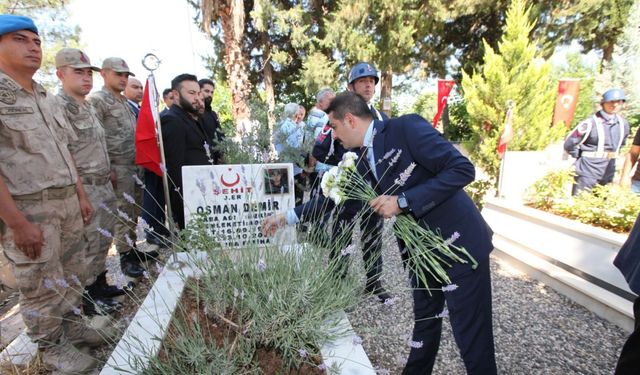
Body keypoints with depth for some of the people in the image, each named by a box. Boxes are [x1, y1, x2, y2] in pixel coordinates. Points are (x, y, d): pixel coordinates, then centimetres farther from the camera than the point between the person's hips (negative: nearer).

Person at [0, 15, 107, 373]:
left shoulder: (48, 99, 12)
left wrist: (81, 196, 13)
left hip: (67, 202, 7)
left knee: (73, 275, 18)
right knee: (43, 287, 7)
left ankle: (71, 325, 38)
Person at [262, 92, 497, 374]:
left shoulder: (407, 128, -17)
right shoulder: (361, 159, 6)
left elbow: (463, 169, -21)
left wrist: (403, 201, -24)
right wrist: (287, 216, 12)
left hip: (458, 242, -7)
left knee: (471, 335, 5)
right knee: (424, 321, 23)